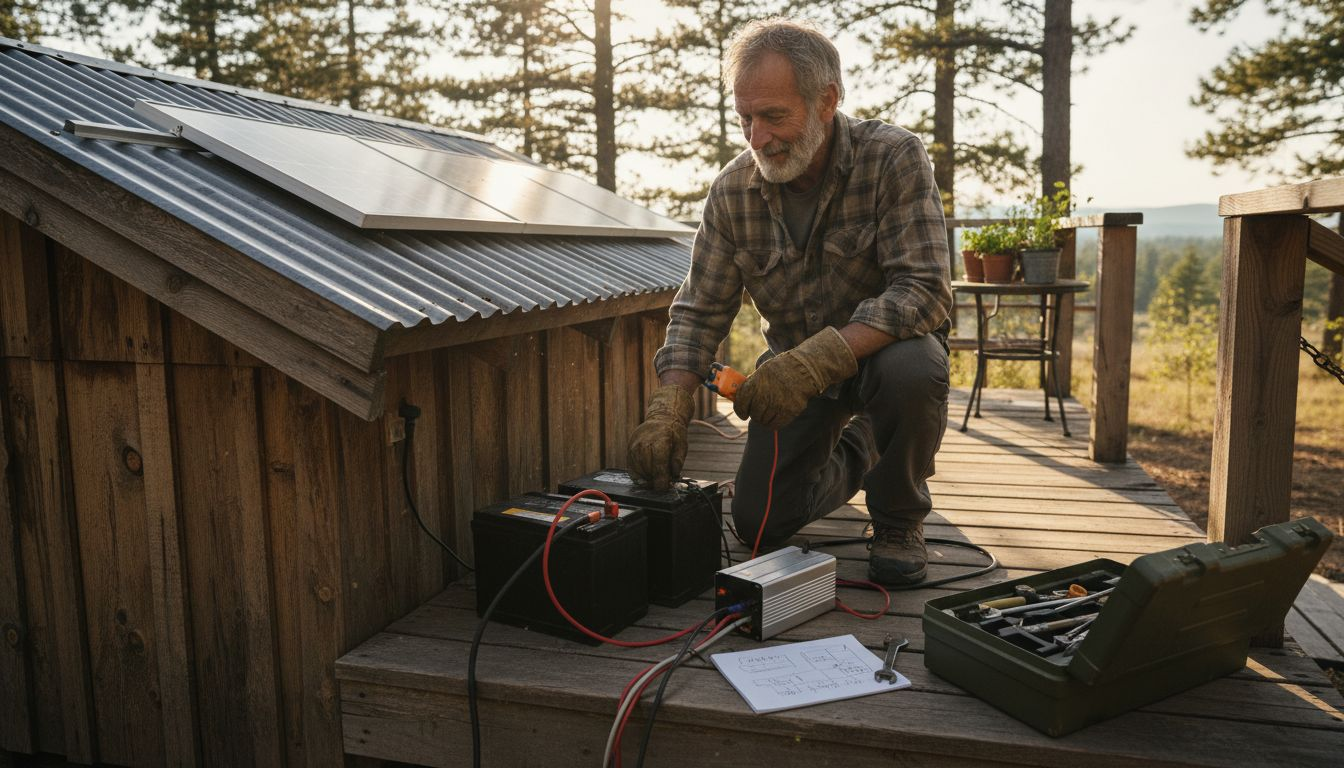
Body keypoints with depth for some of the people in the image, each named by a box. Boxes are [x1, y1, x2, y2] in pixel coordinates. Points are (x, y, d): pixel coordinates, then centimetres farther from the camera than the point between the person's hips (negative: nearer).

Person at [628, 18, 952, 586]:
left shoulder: (894, 159, -22)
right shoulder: (733, 192, -11)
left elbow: (923, 290, -30)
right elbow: (699, 312, -8)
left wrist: (819, 359, -43)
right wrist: (668, 408, -24)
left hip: (883, 344, -3)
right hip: (794, 363, 4)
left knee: (914, 370, -39)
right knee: (760, 524, -3)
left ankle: (897, 520, -7)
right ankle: (855, 452, 30)